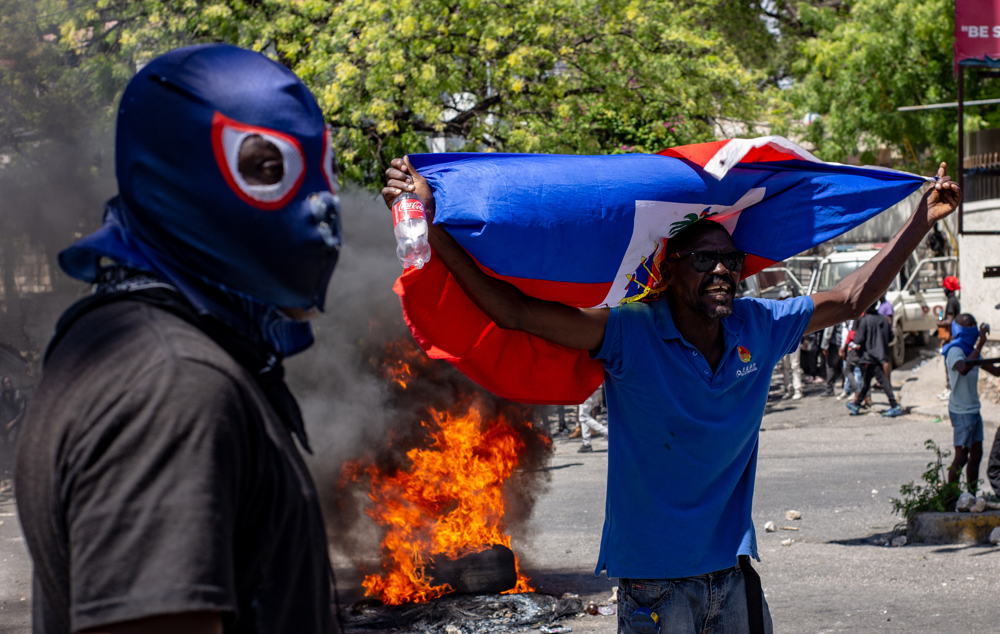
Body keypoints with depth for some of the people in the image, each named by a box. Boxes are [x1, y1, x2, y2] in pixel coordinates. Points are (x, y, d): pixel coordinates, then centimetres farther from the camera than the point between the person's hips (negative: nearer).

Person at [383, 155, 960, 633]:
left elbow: (852, 298, 14)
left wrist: (924, 219, 14)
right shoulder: (631, 334, -12)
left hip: (733, 571, 4)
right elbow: (513, 311, -19)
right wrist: (430, 223, -27)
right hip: (654, 579, -4)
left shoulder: (759, 329, 2)